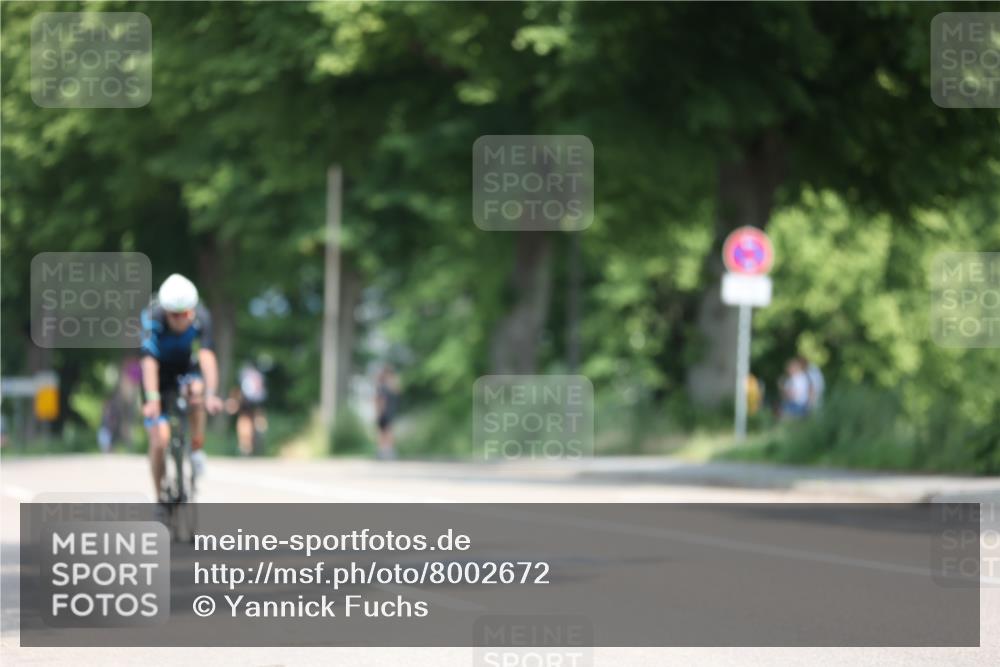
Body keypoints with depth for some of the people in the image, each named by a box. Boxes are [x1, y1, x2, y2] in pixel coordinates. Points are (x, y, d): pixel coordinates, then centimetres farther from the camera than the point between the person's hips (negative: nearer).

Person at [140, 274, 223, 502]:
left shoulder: (201, 317, -27)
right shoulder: (152, 318, -31)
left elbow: (207, 356, -37)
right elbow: (150, 361, -39)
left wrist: (211, 394, -50)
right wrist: (152, 399, -50)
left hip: (186, 370, 1)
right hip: (160, 374, -1)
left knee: (196, 391, -36)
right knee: (160, 440, -13)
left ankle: (196, 448, -13)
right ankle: (159, 498, 6)